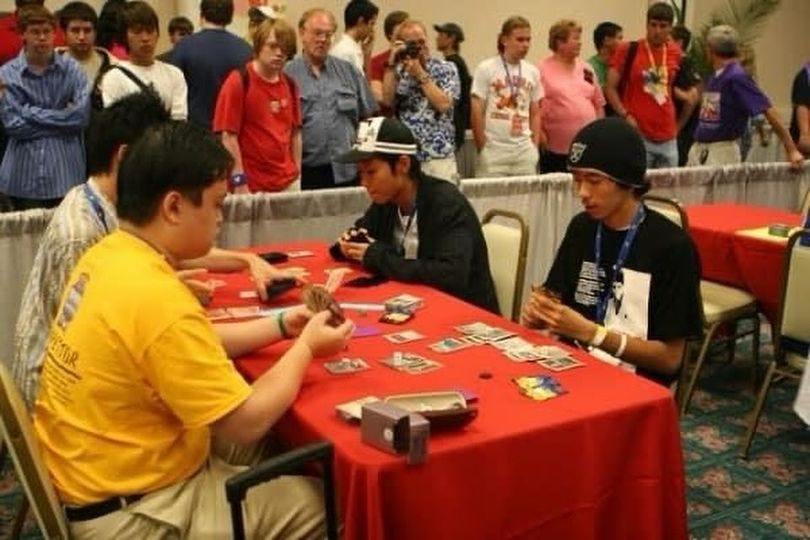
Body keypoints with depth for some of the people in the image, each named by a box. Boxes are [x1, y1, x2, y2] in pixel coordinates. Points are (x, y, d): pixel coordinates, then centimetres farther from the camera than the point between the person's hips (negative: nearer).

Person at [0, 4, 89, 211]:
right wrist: (62, 121, -7)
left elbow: (82, 114, -10)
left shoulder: (72, 69, 2)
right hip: (24, 175, 0)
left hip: (66, 171, 0)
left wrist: (33, 113, -8)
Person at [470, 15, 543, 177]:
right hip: (494, 151, -4)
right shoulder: (486, 69, -2)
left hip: (524, 152, 4)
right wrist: (482, 148, -6)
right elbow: (476, 113, -3)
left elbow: (535, 113, 16)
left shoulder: (532, 72, 11)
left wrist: (535, 147, 8)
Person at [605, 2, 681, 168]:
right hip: (638, 135, -5)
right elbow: (610, 89, -3)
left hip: (669, 138, 5)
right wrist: (626, 116, -13)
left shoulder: (675, 53, 9)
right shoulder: (627, 50, -4)